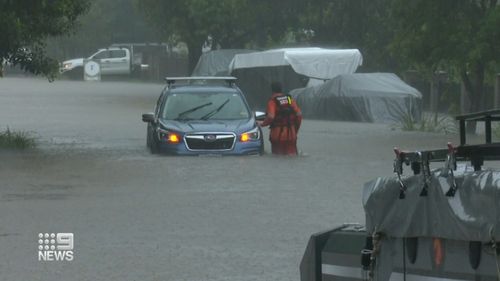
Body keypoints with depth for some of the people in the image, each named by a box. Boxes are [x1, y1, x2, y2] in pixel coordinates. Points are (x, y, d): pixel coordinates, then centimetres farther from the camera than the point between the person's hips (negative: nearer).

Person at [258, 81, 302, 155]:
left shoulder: (272, 101, -7)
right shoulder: (289, 99, 7)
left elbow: (270, 117, -20)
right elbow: (299, 114, 4)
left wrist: (263, 124, -2)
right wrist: (296, 129, 15)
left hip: (278, 132, -4)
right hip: (291, 132, 4)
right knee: (292, 154, 8)